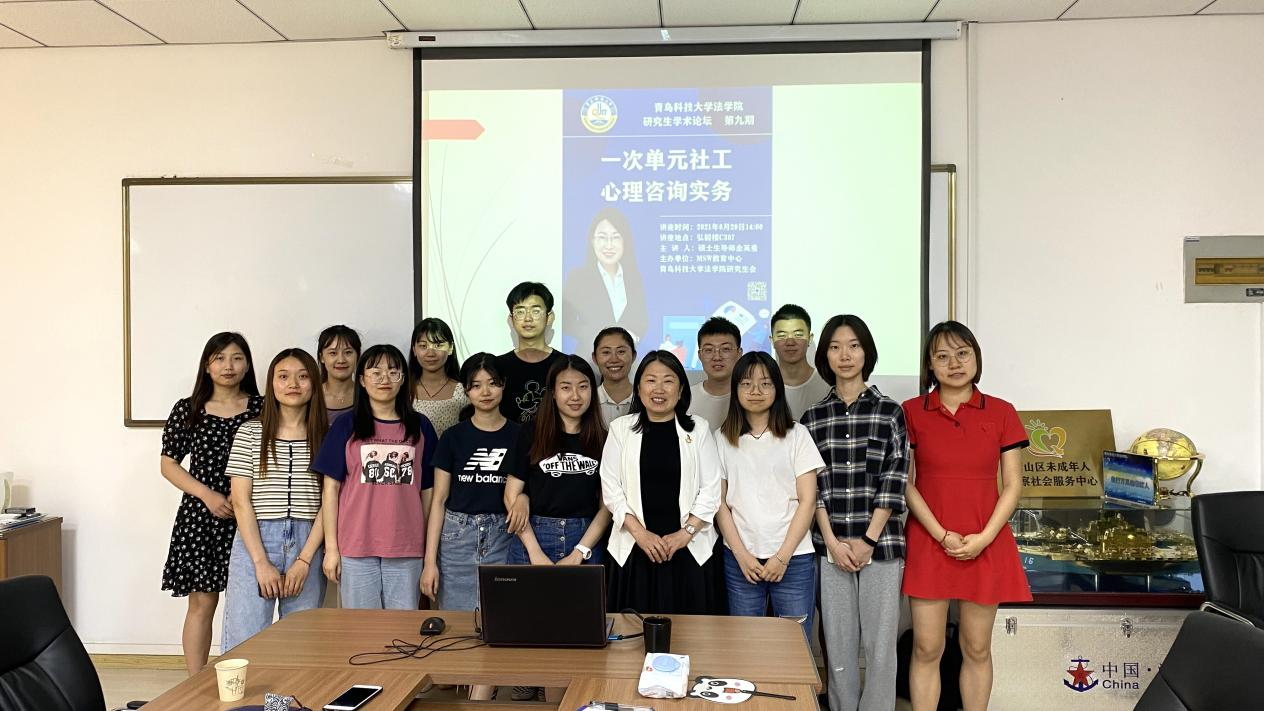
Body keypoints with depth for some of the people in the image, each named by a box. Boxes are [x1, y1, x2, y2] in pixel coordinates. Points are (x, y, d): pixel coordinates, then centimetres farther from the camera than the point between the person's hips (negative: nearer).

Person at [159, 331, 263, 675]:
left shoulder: (261, 409, 3)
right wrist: (207, 494, -8)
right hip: (200, 517, 0)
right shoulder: (187, 410, 4)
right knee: (201, 604, 3)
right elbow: (168, 464, 5)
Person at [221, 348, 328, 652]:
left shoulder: (326, 437, 5)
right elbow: (241, 500, -1)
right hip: (254, 540, -1)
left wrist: (304, 560, -8)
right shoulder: (249, 434, 4)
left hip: (308, 545, 1)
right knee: (244, 643, -2)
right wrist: (262, 562, -8)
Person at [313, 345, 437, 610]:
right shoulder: (345, 426, 4)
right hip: (356, 547, -1)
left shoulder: (420, 426, 8)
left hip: (407, 548, 1)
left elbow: (427, 491, 8)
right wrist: (331, 548, -3)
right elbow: (331, 489, 2)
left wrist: (430, 547, 3)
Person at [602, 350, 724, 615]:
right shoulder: (621, 428, 4)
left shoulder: (699, 430, 4)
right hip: (635, 548, 0)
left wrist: (686, 533, -9)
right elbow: (611, 488, 1)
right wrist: (640, 533, -9)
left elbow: (711, 489, 1)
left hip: (690, 549, 0)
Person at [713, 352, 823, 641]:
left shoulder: (797, 435, 3)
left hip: (793, 557, -1)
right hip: (740, 559, 1)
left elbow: (807, 500, 0)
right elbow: (719, 501, 5)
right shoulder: (723, 438, 7)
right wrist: (742, 555, -5)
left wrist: (782, 556, -7)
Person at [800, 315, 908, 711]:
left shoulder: (890, 412, 3)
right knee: (838, 642, 7)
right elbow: (813, 485, 3)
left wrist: (868, 540, -9)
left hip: (881, 543, -1)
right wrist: (833, 541, -7)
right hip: (831, 545, 1)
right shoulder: (813, 417, 7)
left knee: (879, 641, 2)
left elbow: (894, 481, -2)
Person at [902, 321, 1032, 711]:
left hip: (986, 545, 1)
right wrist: (941, 535, -11)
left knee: (977, 649, 10)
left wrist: (984, 538, -9)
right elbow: (904, 483, -2)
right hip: (928, 543, -1)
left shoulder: (1001, 412, 3)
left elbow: (1013, 485, 2)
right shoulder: (912, 412, 0)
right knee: (926, 649, 3)